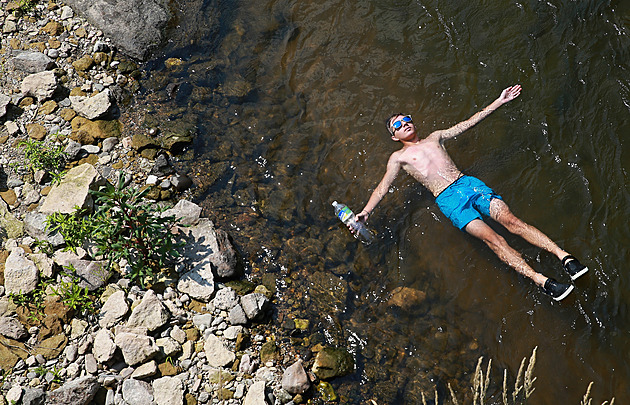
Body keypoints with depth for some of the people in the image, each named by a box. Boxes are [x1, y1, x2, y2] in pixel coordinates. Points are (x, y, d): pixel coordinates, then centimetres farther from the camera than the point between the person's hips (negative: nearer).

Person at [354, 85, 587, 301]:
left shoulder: (435, 138, 24)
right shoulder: (399, 157, 15)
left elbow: (469, 123, 24)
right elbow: (382, 188, 8)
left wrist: (499, 102, 19)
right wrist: (365, 212, -8)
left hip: (468, 183, 4)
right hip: (447, 198, -4)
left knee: (510, 220, -16)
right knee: (491, 237, -22)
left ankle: (563, 255, -20)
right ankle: (541, 281, -29)